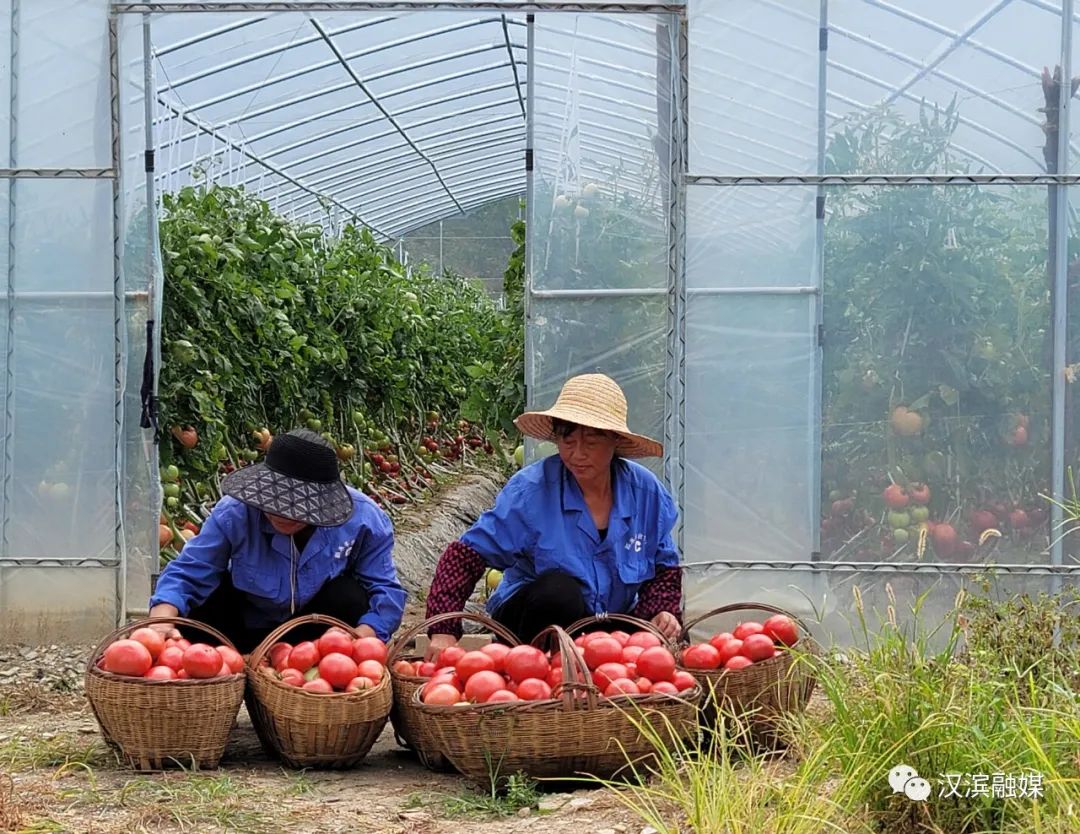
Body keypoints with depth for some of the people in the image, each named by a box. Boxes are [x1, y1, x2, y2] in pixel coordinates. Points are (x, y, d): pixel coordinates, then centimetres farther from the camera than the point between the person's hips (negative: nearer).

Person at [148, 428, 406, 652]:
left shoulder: (363, 519, -27)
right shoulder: (235, 512, -27)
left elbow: (385, 590, -25)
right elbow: (186, 574, -26)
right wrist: (162, 622, -46)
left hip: (316, 629, -1)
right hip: (249, 628, 1)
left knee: (350, 598, -33)